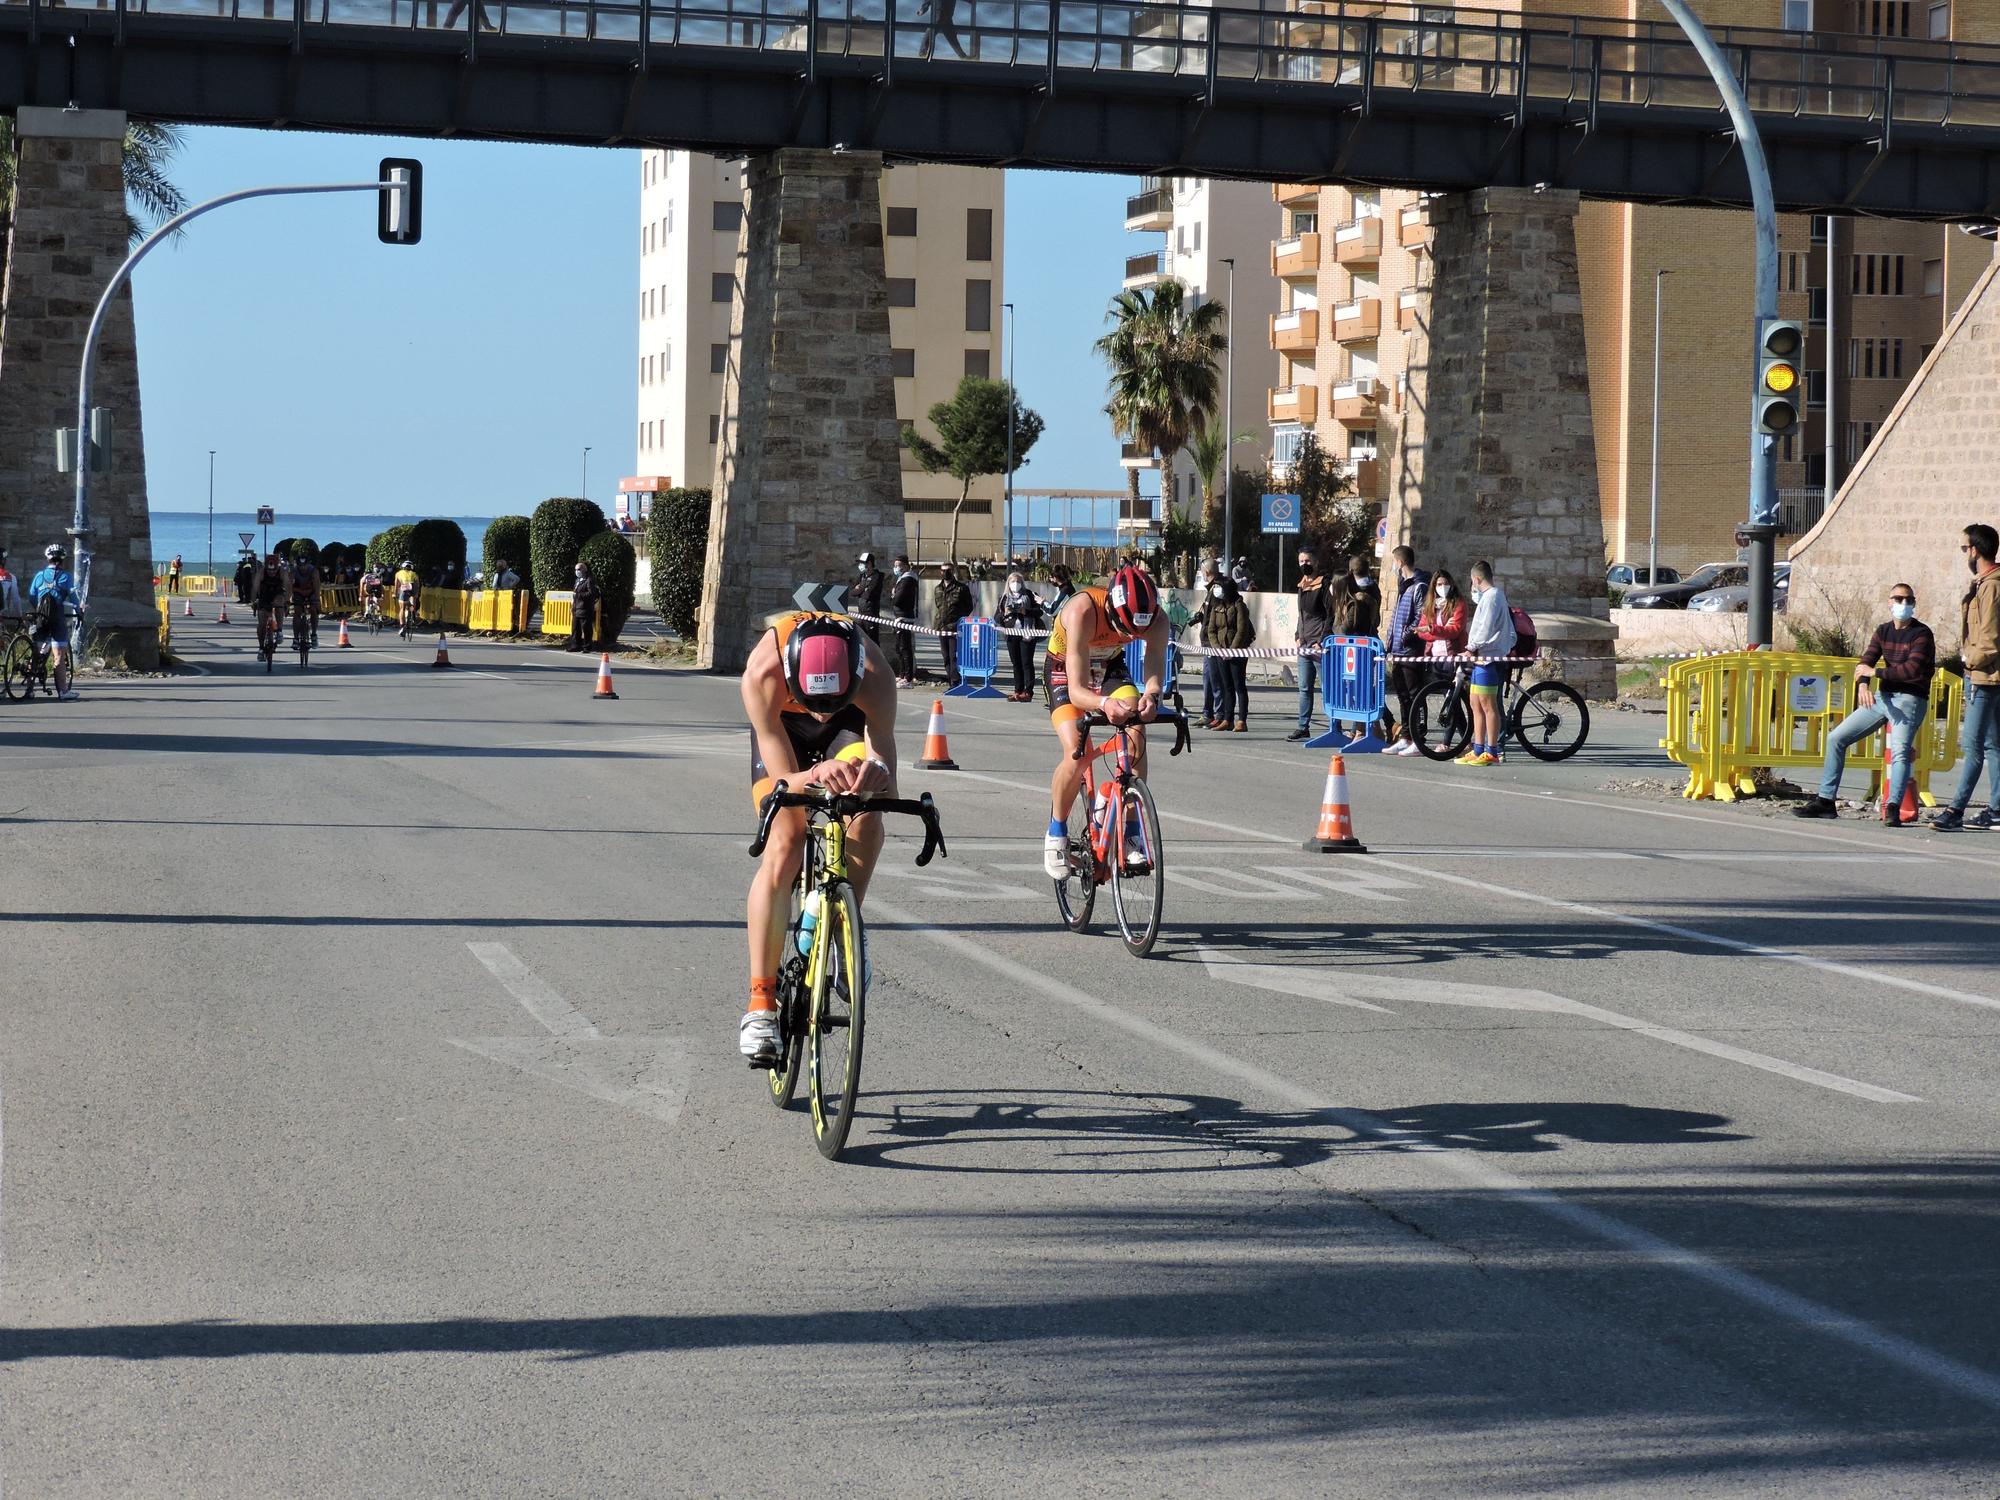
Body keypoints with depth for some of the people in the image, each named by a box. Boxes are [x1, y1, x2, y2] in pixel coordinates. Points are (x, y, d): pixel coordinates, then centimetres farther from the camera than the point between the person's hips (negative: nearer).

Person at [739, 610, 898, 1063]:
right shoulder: (764, 671, -40)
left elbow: (886, 786, -39)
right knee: (783, 849, -19)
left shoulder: (874, 674, -39)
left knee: (866, 818, -29)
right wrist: (818, 775, -58)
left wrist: (877, 775, -63)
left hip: (851, 724, 0)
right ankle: (761, 1001, -10)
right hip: (783, 726, 0)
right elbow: (784, 781, -36)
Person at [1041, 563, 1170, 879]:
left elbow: (1155, 672, -33)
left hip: (1110, 666, 3)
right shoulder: (1083, 611, -40)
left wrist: (1151, 696, -56)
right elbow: (1076, 691, -42)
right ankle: (1056, 833, 1)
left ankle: (1131, 833, -11)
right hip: (1064, 668, -3)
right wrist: (1104, 704, -63)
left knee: (1137, 735, -22)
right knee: (1077, 754, -22)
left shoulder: (1156, 618, -29)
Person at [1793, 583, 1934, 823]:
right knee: (1836, 738, 5)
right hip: (1881, 696, 7)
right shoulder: (1883, 632, 12)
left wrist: (1875, 672, -13)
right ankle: (1826, 801, 8)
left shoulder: (1921, 634, -8)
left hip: (1910, 699, -7)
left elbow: (1913, 668, -21)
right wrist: (1863, 684, -21)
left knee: (1900, 751, -28)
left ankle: (1894, 809, -35)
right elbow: (1866, 662, 1)